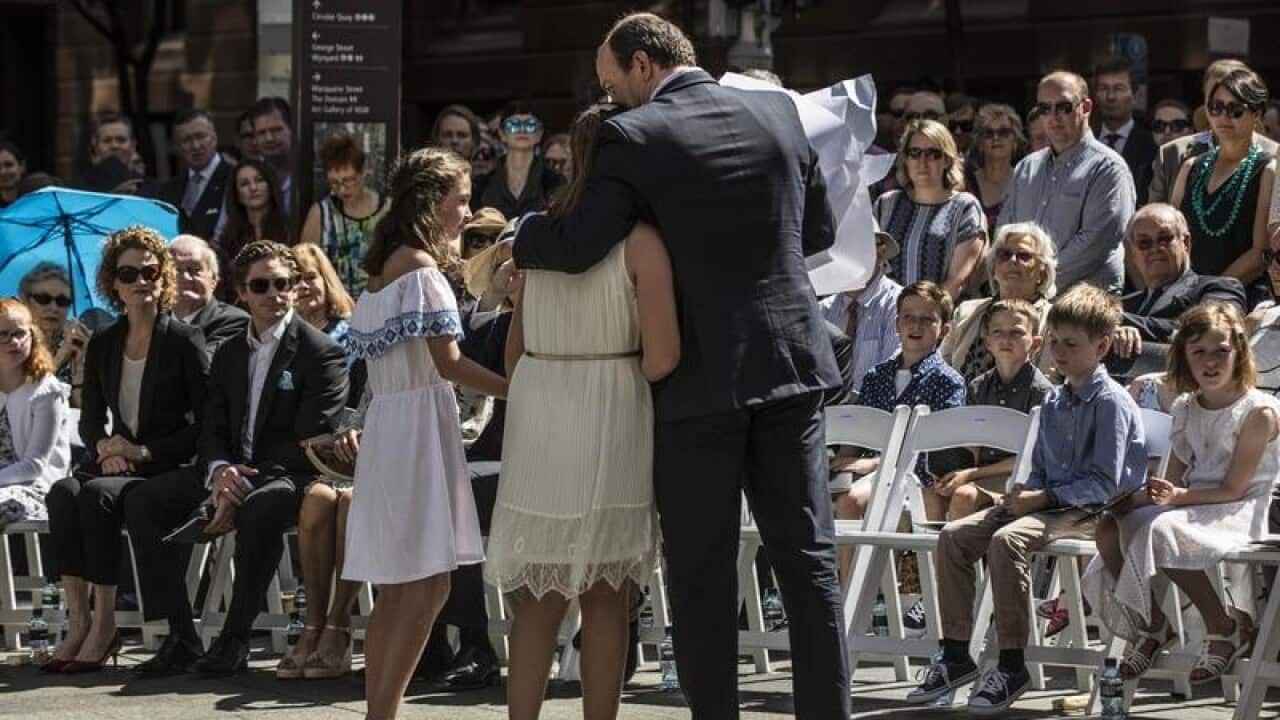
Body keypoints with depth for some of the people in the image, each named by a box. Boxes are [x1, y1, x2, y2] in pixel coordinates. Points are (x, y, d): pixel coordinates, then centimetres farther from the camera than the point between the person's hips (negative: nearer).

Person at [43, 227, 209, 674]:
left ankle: (104, 625, -26)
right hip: (116, 463, 5)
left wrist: (143, 451, -14)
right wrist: (104, 445, -6)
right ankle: (77, 620, -30)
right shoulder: (103, 346, 15)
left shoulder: (184, 341, -2)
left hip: (169, 469, -5)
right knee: (64, 492, -28)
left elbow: (205, 423, -6)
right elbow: (90, 418, 18)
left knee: (97, 495, -33)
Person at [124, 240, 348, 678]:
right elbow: (213, 430, 12)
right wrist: (220, 471, -14)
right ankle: (180, 638, -17)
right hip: (233, 473, 6)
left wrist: (245, 489, -21)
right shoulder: (230, 354, 17)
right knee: (143, 500, -14)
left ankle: (235, 639, -29)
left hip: (290, 476, -6)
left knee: (259, 508, -41)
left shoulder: (321, 353, -4)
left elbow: (310, 441, -12)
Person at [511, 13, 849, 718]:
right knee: (807, 559, 8)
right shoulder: (778, 112, 5)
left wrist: (518, 239, 7)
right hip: (791, 364, 4)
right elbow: (819, 229, 13)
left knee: (702, 575, 4)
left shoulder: (632, 137, -10)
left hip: (699, 379, -4)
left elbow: (577, 248, -13)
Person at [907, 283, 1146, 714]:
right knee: (954, 536, -7)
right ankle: (955, 656, -4)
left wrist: (1043, 498, -18)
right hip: (1049, 502, 9)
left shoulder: (1111, 402, -9)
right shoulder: (1053, 403, 17)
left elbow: (1105, 482, -15)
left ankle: (1012, 665, -28)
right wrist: (1025, 492, 1)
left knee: (1007, 540, -33)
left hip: (1093, 512, -9)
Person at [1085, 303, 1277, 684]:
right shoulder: (1185, 408, 13)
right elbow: (1176, 480, 12)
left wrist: (1178, 496, -24)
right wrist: (1151, 494, -10)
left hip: (1237, 515, -7)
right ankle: (1150, 624, -1)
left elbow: (1233, 488, -13)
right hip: (1191, 507, 7)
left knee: (1160, 530, -35)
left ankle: (1226, 628, -18)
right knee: (1109, 527, -17)